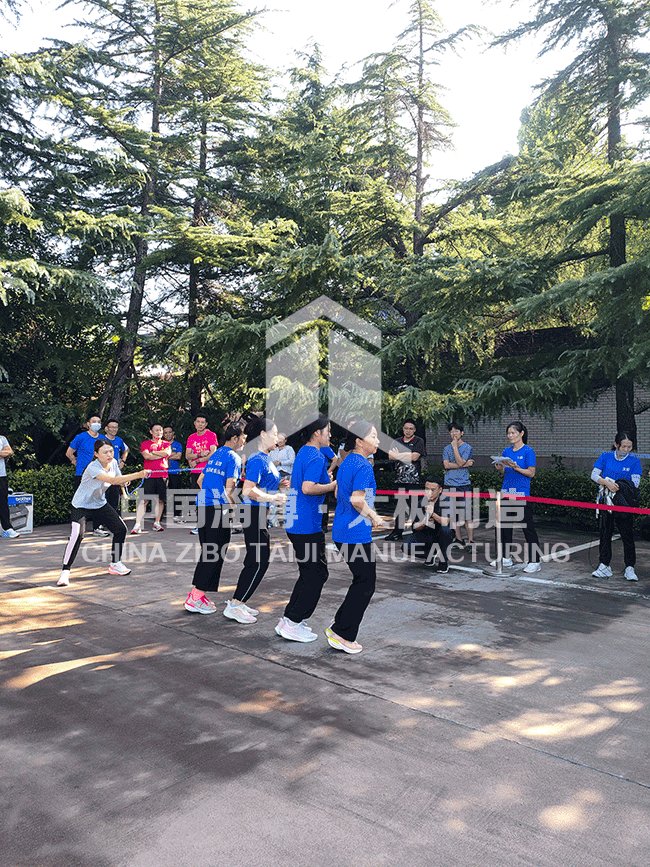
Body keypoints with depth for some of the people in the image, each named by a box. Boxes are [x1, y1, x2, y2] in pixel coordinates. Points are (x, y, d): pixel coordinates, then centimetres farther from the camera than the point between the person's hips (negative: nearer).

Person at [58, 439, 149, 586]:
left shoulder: (113, 463, -9)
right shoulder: (93, 468, -32)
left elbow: (119, 481, 8)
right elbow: (112, 480, -46)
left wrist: (125, 481, -18)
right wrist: (138, 475, -55)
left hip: (100, 504, 7)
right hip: (81, 506, -7)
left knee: (121, 529, 2)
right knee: (77, 536, -25)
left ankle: (115, 564, 20)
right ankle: (65, 572, -11)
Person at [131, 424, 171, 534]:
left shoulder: (166, 443, 16)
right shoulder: (145, 444, 9)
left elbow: (167, 453, -5)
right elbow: (147, 456, -7)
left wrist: (152, 452, -1)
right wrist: (161, 455, -3)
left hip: (162, 475, 3)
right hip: (149, 475, -2)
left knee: (160, 500, 5)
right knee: (143, 500, -9)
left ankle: (157, 522, 17)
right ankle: (137, 525, -9)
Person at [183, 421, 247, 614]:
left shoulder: (215, 455, 16)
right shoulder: (233, 457, -8)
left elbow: (200, 480, 23)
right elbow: (229, 487, -16)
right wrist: (233, 507, -2)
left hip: (203, 506, 9)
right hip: (218, 509, -9)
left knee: (207, 552, 16)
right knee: (215, 555, -2)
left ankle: (196, 594, 19)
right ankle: (196, 599, 1)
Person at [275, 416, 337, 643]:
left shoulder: (303, 453, 16)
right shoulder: (316, 457, -15)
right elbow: (308, 488, -27)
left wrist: (326, 477, 20)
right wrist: (335, 485, -16)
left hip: (295, 524, 10)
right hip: (307, 526, -10)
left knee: (310, 573, 17)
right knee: (316, 575, -2)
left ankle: (289, 620, 21)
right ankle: (292, 624, 3)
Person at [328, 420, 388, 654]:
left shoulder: (346, 463, 14)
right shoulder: (363, 466, -16)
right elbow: (357, 499, -25)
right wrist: (375, 518, -9)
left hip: (341, 531, 10)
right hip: (356, 534, -10)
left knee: (362, 581, 18)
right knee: (365, 584, 0)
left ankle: (340, 626, 22)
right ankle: (341, 633, 4)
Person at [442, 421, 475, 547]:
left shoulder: (467, 447, 1)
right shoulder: (446, 448, 11)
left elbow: (460, 462, -13)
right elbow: (446, 465, -4)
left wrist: (455, 446, -8)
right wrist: (465, 464, -10)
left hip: (464, 485, -3)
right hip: (450, 485, 3)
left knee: (467, 514, -7)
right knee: (454, 515, 8)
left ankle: (470, 540, -3)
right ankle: (459, 540, 17)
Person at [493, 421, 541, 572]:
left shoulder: (528, 451, -6)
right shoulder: (507, 451, 12)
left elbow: (531, 473, -9)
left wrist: (516, 468, -22)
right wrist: (500, 468, -5)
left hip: (521, 494, -7)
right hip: (506, 492, 7)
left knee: (527, 527, -4)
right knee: (505, 525, 11)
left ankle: (534, 561, 3)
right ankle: (506, 557, 23)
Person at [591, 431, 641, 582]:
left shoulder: (634, 461, -1)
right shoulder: (606, 456, 3)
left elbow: (635, 483, -5)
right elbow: (594, 474, -1)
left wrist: (617, 486, -21)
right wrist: (607, 483, -17)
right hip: (606, 502, 2)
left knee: (627, 535, -2)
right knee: (605, 533, 6)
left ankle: (629, 568, 8)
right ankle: (604, 566, 13)